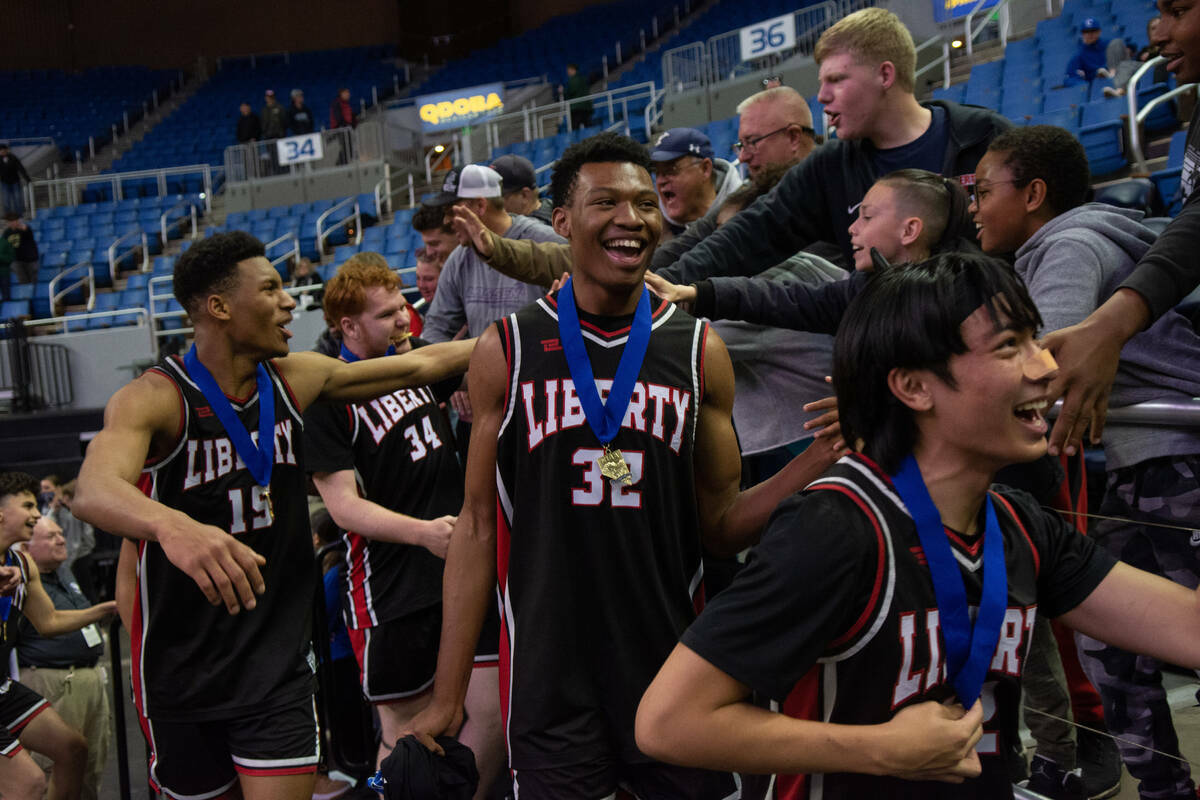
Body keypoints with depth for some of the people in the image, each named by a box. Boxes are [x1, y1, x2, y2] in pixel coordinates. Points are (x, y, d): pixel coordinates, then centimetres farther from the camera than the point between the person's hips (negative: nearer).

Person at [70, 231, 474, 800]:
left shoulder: (296, 380, 2)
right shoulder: (153, 398, -16)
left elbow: (414, 366, 12)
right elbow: (94, 492, -35)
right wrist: (172, 525, -56)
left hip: (277, 662, 3)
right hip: (182, 666, -3)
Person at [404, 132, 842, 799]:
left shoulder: (699, 350, 1)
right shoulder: (508, 351, -1)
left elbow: (719, 525, 5)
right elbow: (479, 525, 2)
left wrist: (825, 457, -12)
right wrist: (448, 694, 0)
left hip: (672, 671, 2)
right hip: (548, 686, -1)